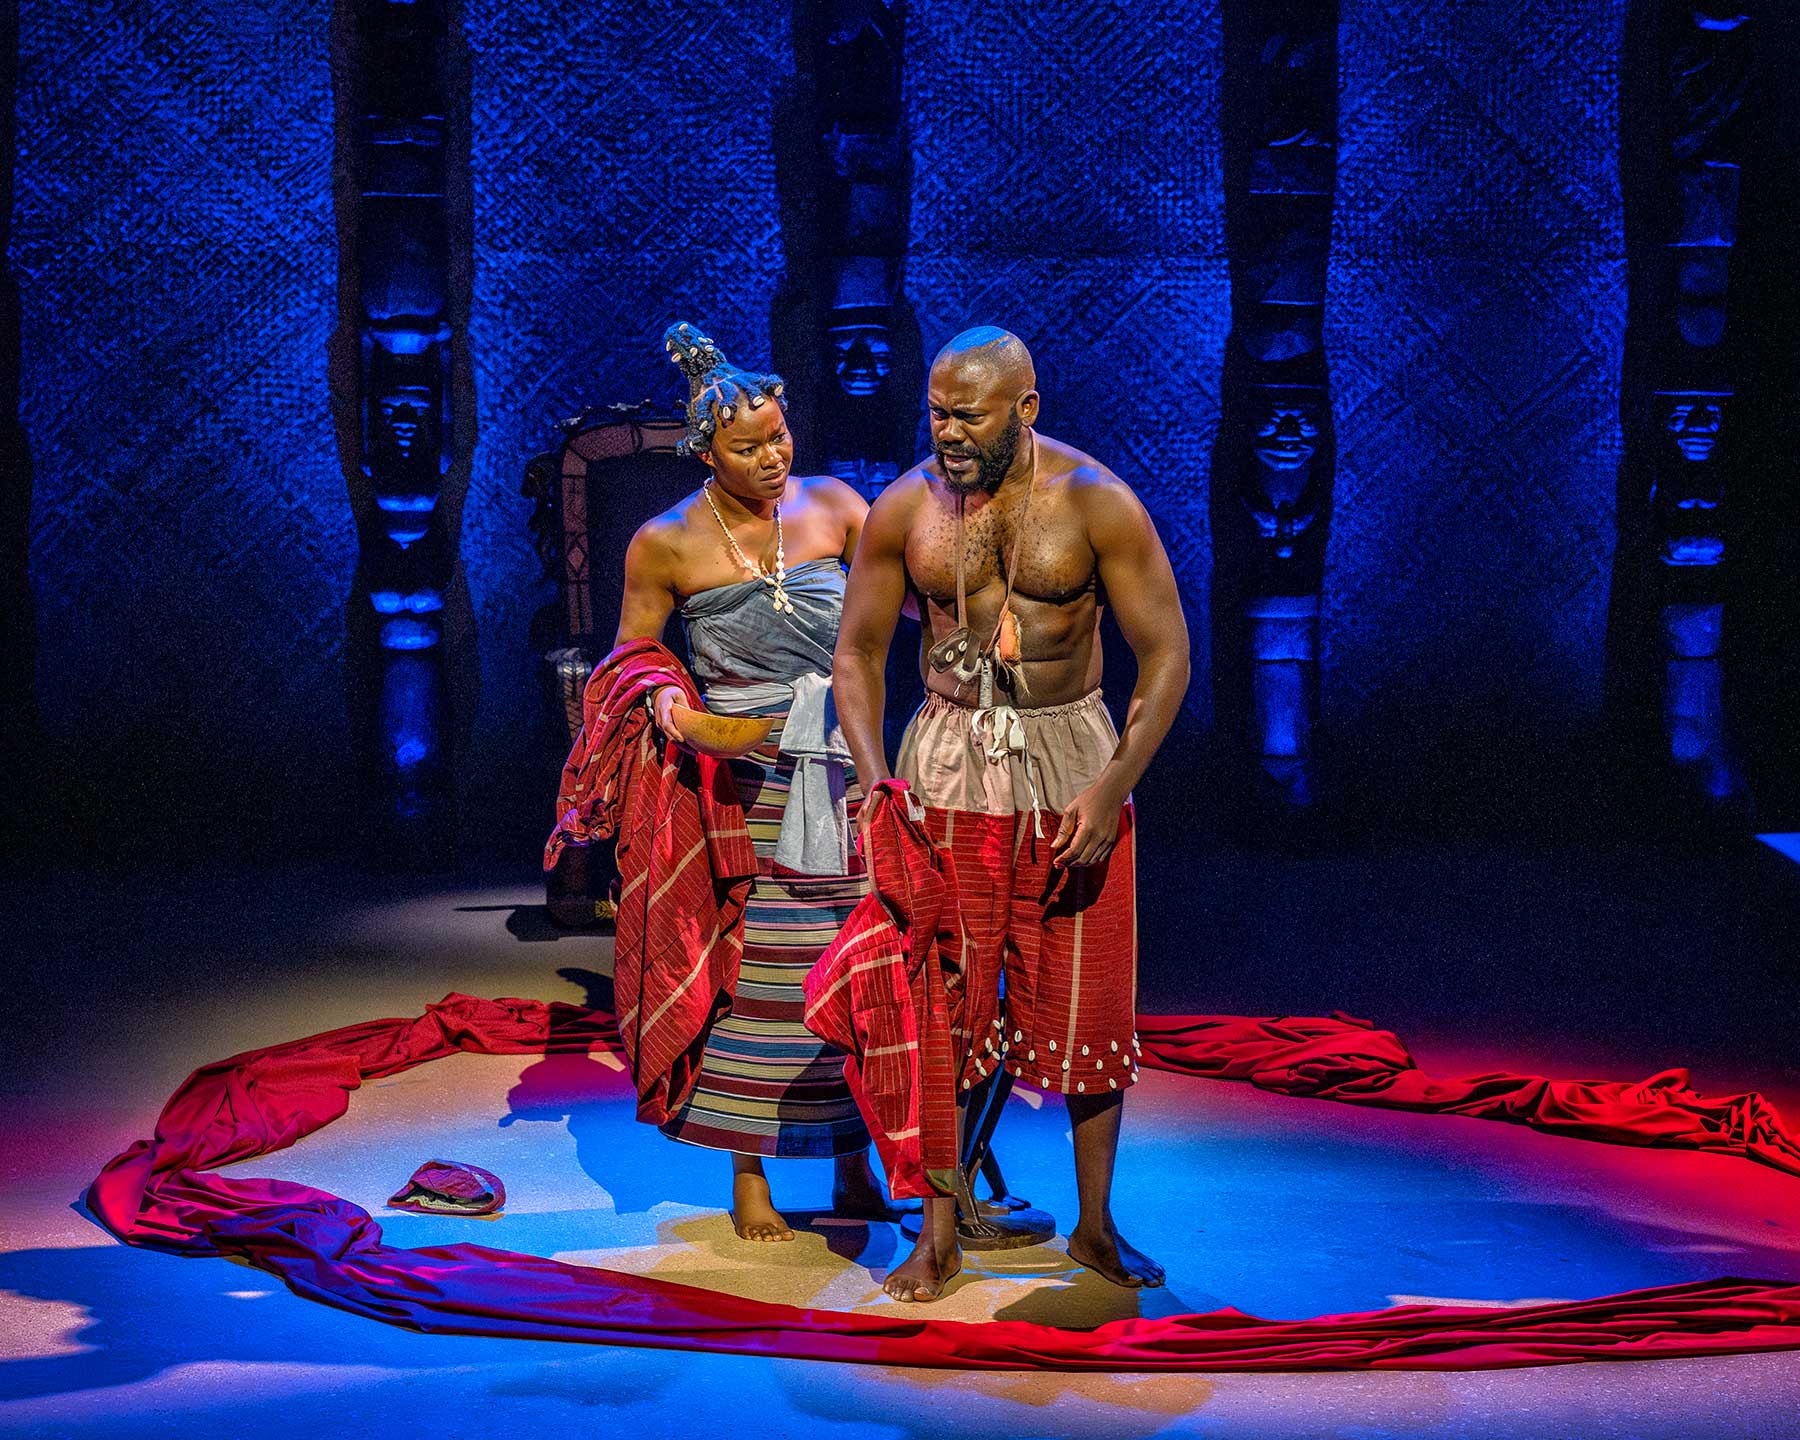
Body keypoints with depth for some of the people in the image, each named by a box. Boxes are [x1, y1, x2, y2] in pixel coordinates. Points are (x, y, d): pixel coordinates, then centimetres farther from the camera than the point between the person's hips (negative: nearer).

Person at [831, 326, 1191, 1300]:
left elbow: (1166, 654, -7)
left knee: (1088, 1004, 4)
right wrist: (875, 776, -8)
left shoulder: (1096, 504, -9)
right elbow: (858, 652, 6)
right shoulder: (903, 509, -3)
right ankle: (939, 1238, 12)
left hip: (1071, 763, -1)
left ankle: (1095, 1227, 20)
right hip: (947, 765, 1)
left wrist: (1112, 787, -17)